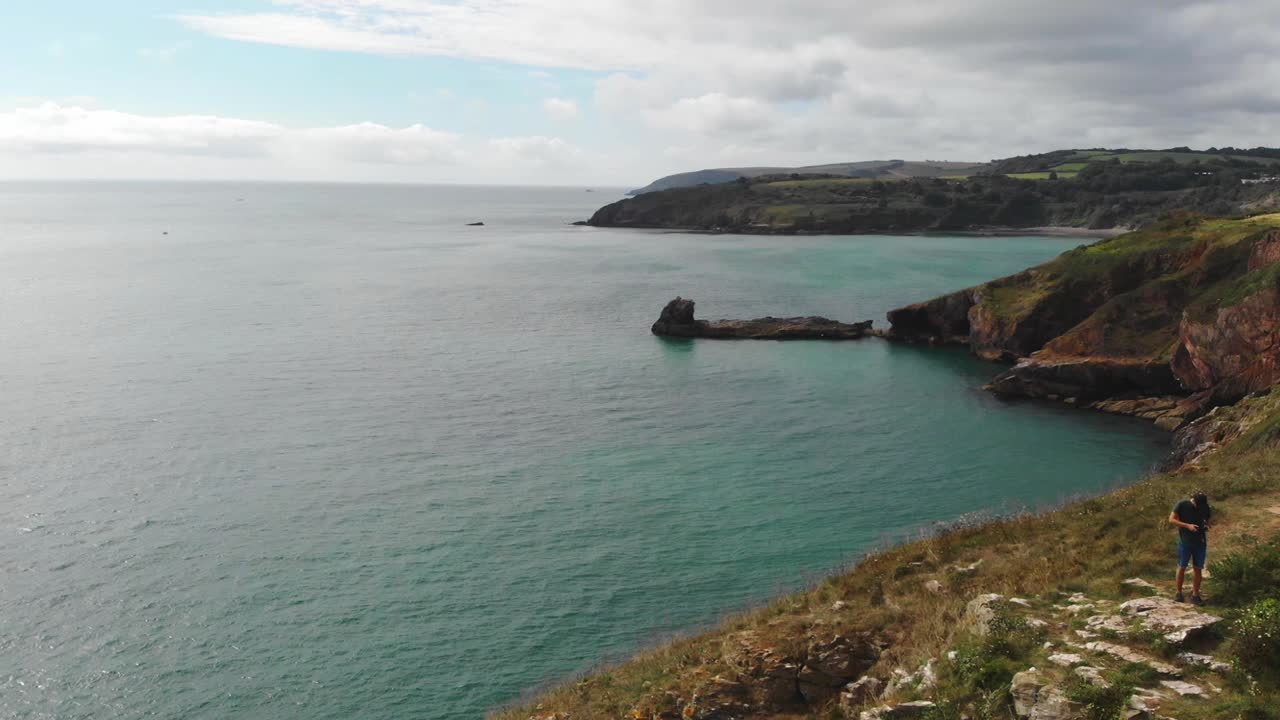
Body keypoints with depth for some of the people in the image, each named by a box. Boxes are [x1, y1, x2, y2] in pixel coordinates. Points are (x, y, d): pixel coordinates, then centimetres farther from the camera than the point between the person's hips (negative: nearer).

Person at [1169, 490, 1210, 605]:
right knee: (1182, 567, 3)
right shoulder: (1182, 505, -9)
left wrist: (1206, 526, -7)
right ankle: (1179, 593, 15)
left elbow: (1206, 521, 17)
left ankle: (1195, 594, 12)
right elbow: (1172, 519, -9)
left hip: (1200, 542, 3)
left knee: (1198, 568, 4)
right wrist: (1187, 525, -20)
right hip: (1185, 541, -3)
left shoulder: (1205, 507, 3)